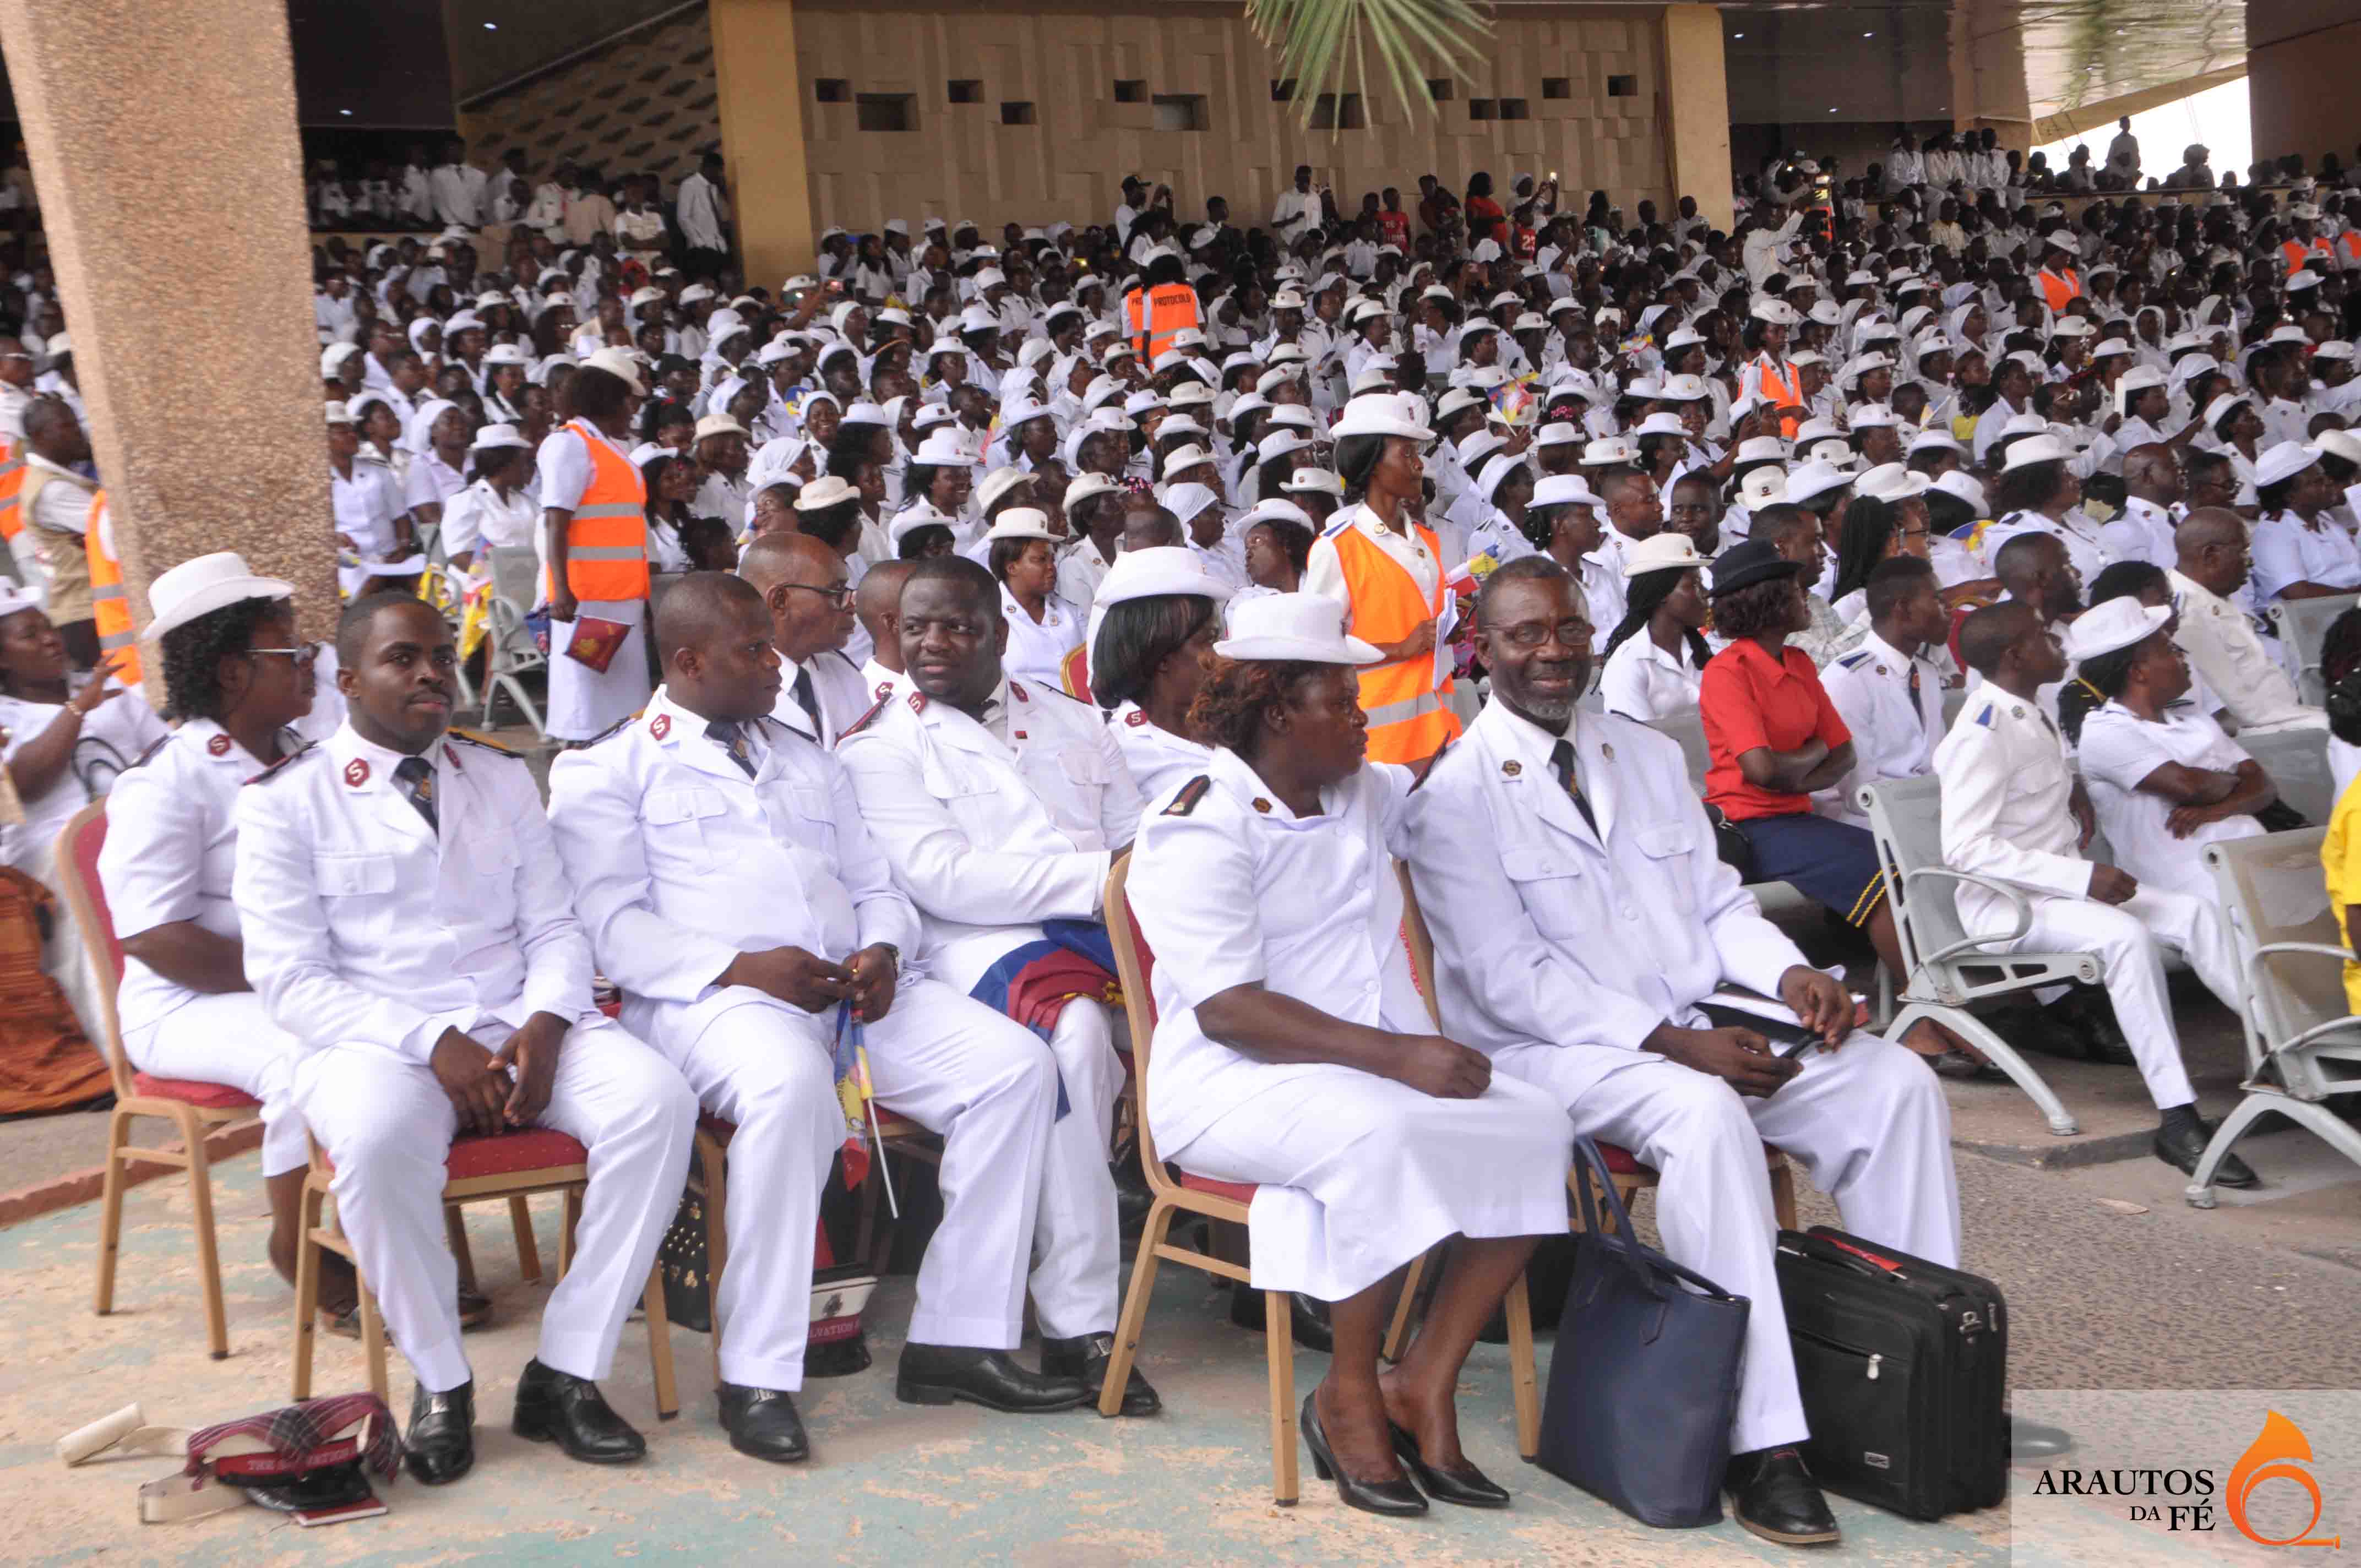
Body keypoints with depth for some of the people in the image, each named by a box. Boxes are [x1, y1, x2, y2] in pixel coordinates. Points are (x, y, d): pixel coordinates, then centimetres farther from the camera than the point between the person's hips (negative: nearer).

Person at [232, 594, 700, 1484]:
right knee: (376, 1140, -38)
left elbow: (555, 928, 13)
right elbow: (289, 982, -4)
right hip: (377, 1041, -3)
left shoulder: (504, 780, 18)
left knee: (656, 1099, -26)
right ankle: (439, 1382, -14)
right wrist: (433, 1044, -17)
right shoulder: (286, 801, 4)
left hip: (524, 1029, 4)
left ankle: (567, 1372, -17)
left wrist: (544, 1025, -10)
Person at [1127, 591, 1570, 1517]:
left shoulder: (1361, 791, 15)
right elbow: (1228, 1009, -22)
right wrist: (1394, 1055, -28)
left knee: (1533, 1124, -16)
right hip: (1231, 1082, -8)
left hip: (1388, 1065, 8)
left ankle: (1424, 1385, -12)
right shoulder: (1202, 828, -11)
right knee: (1381, 1132, -37)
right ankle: (1351, 1396, -17)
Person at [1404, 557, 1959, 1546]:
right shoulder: (1456, 795, -4)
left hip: (1704, 1026, 7)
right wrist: (1669, 1044, -21)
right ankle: (1761, 1445, -34)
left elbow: (1719, 903, 17)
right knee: (1704, 1116, -36)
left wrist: (1788, 973, -6)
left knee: (1897, 1083, -14)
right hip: (1553, 1050, -6)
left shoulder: (1651, 757, 18)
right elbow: (1510, 977, -12)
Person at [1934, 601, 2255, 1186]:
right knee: (2126, 935, -32)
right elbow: (1965, 847, -27)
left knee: (2194, 912, -6)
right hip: (2003, 902, -10)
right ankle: (2177, 1121, -35)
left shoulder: (2033, 715, 12)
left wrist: (2075, 791, 13)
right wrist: (2081, 877, -28)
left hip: (2064, 885, 10)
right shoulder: (1983, 734, -19)